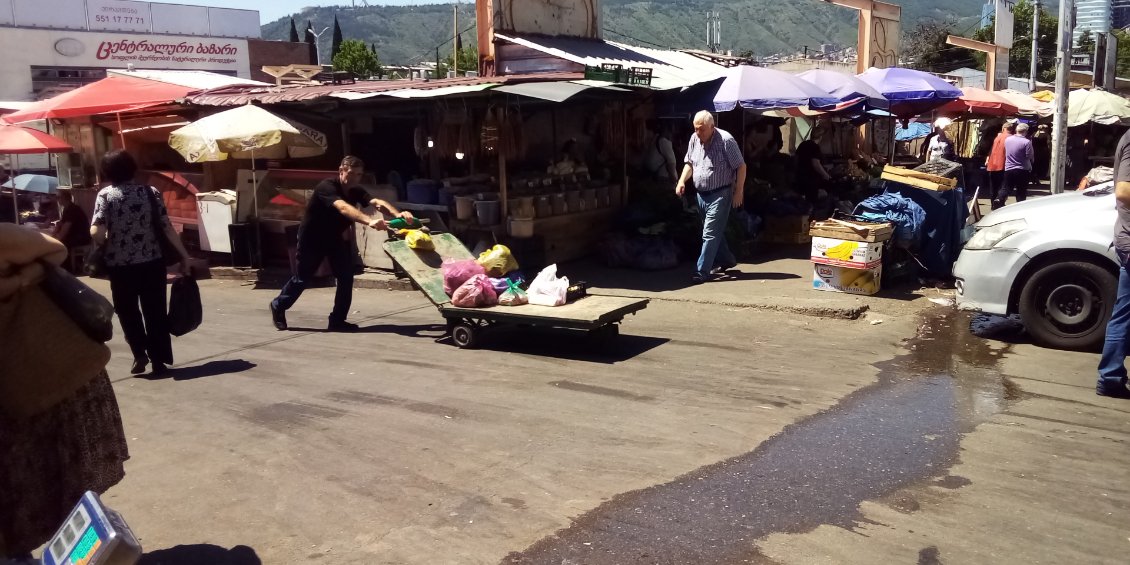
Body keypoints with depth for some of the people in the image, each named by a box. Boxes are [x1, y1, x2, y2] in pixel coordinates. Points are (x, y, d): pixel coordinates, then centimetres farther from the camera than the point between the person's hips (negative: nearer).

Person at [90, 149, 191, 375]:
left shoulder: (105, 194, -4)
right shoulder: (150, 192, 2)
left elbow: (96, 232, -15)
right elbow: (167, 228, -2)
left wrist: (107, 246, 6)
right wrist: (184, 255, 5)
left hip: (120, 265, -2)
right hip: (152, 262, 2)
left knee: (127, 310, 16)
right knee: (155, 312, 9)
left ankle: (140, 354, 5)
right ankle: (159, 360, 12)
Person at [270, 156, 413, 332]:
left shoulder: (355, 191, -8)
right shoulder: (327, 187, -29)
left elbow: (377, 202, -25)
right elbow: (343, 208, -47)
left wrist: (397, 214, -46)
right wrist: (369, 221, -63)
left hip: (336, 238, 6)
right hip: (312, 238, -6)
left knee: (346, 278, -5)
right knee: (303, 277, 7)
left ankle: (337, 320, 6)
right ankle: (278, 306, 31)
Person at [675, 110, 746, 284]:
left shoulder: (726, 140, -15)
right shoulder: (694, 139, 4)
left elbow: (741, 166, -11)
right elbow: (689, 163, 15)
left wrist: (738, 192, -13)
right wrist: (682, 181, -2)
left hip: (720, 194, -7)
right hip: (701, 194, 7)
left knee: (710, 234, -10)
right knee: (715, 232, 18)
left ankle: (702, 271, -8)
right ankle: (726, 260, 36)